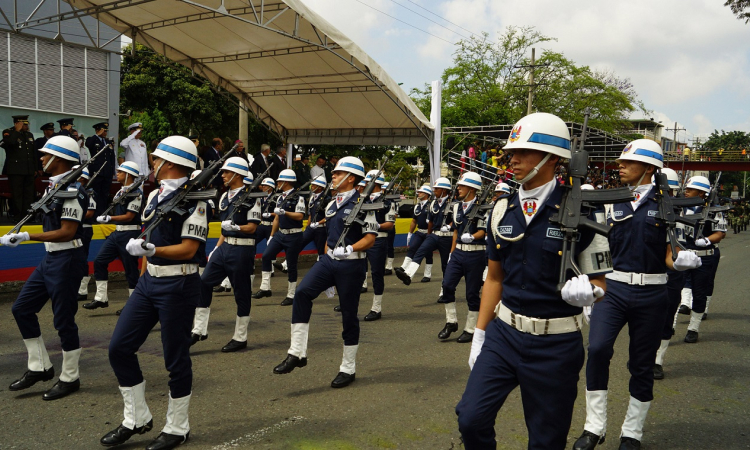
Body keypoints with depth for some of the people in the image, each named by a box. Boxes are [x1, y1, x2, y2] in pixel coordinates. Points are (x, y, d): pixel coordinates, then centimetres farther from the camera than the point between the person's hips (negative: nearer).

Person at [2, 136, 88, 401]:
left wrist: (27, 237, -23)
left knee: (63, 320, 0)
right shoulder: (54, 185, 10)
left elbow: (67, 232, -22)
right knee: (22, 309, 12)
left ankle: (70, 379, 15)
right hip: (50, 259, 10)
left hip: (66, 260, -10)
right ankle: (40, 368, 22)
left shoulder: (71, 190, -18)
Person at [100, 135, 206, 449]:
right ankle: (137, 419, 22)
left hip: (178, 286, -8)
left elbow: (188, 249, -18)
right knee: (119, 348, 7)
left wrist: (150, 250, -30)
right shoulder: (155, 195, 12)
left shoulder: (193, 200, -13)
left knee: (176, 359, 2)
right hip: (149, 282, 8)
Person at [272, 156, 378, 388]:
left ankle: (348, 369, 19)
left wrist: (349, 250, -26)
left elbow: (370, 238, -12)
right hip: (328, 261, 6)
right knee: (302, 293, -18)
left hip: (351, 265, -6)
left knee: (349, 315, 4)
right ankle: (297, 353, -13)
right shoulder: (331, 205, 13)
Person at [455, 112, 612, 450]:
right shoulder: (502, 211, 3)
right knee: (471, 418, -3)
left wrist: (586, 290, -27)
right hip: (504, 333, 4)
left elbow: (598, 282, -3)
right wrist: (479, 333, 11)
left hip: (555, 344, -3)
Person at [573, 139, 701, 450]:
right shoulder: (612, 203, 7)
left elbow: (670, 257, -1)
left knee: (642, 363, 7)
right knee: (597, 349, -16)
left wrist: (681, 261, -22)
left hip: (650, 294, -1)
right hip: (613, 288, 1)